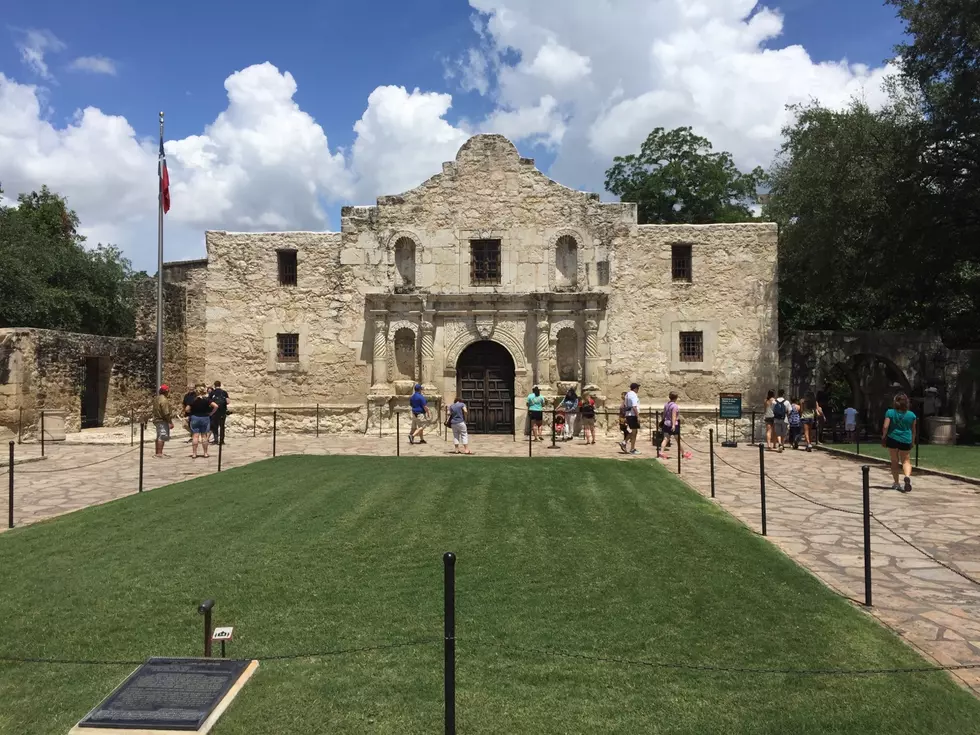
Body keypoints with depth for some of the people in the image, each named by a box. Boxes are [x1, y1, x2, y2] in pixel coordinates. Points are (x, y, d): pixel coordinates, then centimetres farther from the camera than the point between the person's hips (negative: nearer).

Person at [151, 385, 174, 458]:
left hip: (157, 420, 10)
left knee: (159, 437, 18)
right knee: (162, 437, -9)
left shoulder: (156, 398, 12)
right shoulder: (163, 400, -19)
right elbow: (166, 413, -22)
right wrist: (170, 422, -18)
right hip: (162, 421, -10)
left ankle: (158, 453, 26)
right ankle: (159, 453, -11)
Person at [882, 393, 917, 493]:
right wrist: (912, 442, 20)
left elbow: (885, 427, -11)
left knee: (894, 461, 11)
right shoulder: (911, 415, 1)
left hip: (892, 439, -1)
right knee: (906, 460, 12)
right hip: (906, 441, 1)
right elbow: (914, 430, 9)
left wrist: (883, 437, 1)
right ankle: (907, 476, -17)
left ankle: (896, 483, 15)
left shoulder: (890, 412, -6)